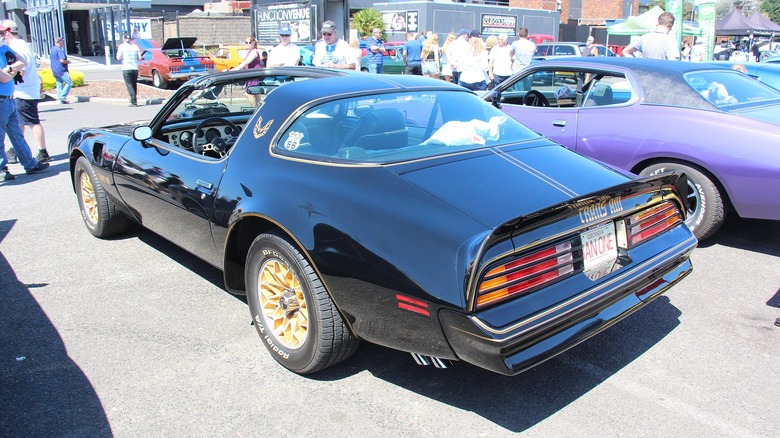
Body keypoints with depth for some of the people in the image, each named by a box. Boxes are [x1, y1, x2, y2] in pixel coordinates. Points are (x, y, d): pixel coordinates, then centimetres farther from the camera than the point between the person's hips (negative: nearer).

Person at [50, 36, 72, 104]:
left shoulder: (52, 49, 17)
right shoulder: (60, 50, -13)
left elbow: (50, 58, 27)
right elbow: (62, 60, -21)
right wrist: (68, 61, -2)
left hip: (54, 71, 10)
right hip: (61, 70, -10)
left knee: (59, 85, 9)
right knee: (69, 83, -8)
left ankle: (60, 98, 8)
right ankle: (62, 96, -17)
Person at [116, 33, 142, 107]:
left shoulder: (122, 46, -2)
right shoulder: (135, 46, 8)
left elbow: (118, 58, -5)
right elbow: (139, 58, 6)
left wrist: (118, 51, 13)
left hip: (126, 69, -4)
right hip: (135, 68, 4)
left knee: (130, 86, -4)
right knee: (134, 85, 15)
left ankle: (134, 102, -12)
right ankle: (134, 100, 21)